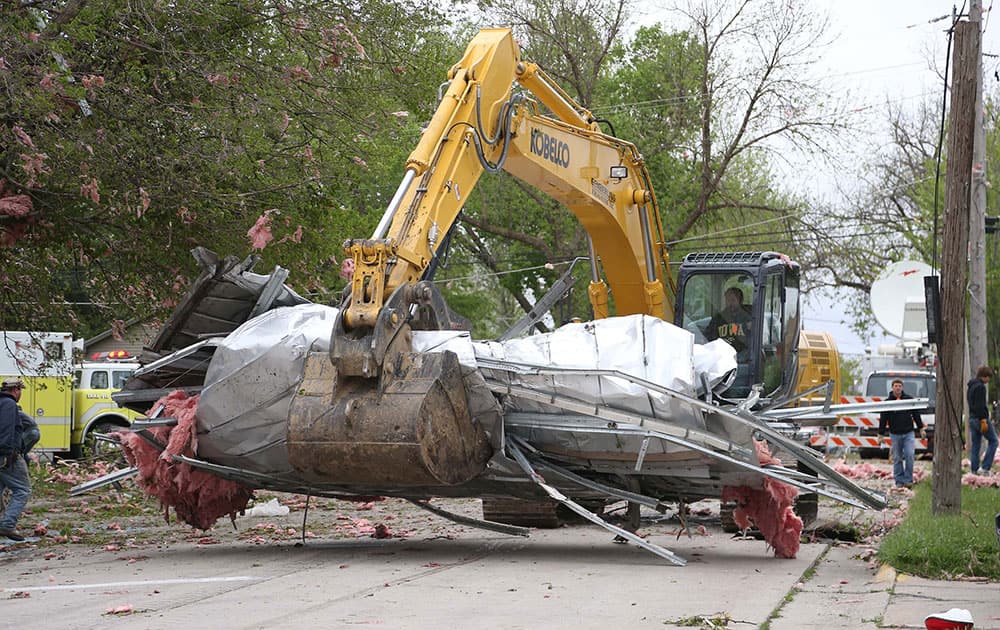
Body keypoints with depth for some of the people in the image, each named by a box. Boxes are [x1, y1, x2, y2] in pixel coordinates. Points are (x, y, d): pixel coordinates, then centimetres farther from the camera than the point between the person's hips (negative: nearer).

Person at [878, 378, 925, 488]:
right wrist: (881, 434, 1)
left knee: (909, 455, -9)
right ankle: (899, 481, 10)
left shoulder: (909, 399, 5)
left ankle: (908, 479, 0)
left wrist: (920, 428, 12)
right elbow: (883, 419, 3)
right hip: (895, 434, 0)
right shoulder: (887, 402, 1)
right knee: (897, 458, 4)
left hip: (908, 433, 0)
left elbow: (916, 414, 12)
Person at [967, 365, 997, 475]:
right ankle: (985, 467, -6)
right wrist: (983, 421, -20)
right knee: (993, 441, 0)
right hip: (980, 418, -9)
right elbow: (980, 405, -20)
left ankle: (975, 470, 8)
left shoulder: (970, 386, 17)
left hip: (972, 419, 9)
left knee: (975, 445, 9)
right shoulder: (980, 387, -14)